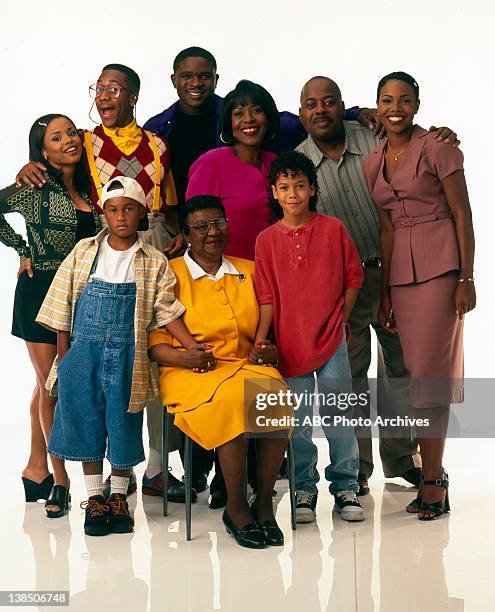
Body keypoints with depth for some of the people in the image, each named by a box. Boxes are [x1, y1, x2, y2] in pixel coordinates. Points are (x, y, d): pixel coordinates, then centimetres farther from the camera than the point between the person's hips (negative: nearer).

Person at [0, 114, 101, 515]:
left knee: (49, 384, 14)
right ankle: (59, 476, 9)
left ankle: (37, 467, 25)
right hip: (43, 291, -6)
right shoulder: (36, 189, -8)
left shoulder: (86, 190, 10)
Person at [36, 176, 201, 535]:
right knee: (86, 421, 4)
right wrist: (63, 358, 3)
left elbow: (167, 310, -3)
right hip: (84, 351, 1)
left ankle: (119, 497, 21)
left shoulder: (155, 262, 1)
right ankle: (95, 498, 17)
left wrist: (193, 346, -15)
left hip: (127, 355, -1)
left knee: (123, 424, 4)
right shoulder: (84, 252, 3)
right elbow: (63, 307, 5)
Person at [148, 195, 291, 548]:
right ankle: (236, 508, -20)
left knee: (277, 396, -32)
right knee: (235, 399, -36)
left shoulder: (248, 271, 21)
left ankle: (264, 502, -17)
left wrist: (270, 350, 3)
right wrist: (182, 357, -16)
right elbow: (154, 343, 3)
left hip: (247, 365, 3)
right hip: (190, 374, -3)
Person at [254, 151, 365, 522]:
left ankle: (345, 486, 17)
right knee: (297, 422, 6)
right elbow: (267, 296, 3)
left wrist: (339, 320, 3)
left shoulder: (333, 229, 0)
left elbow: (353, 277, 8)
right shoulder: (267, 240, 2)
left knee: (339, 417, 3)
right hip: (289, 342, 1)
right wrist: (260, 338, -7)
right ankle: (305, 489, 19)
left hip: (331, 340, -1)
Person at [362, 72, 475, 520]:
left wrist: (466, 278, -11)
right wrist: (385, 294, 9)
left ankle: (432, 480, 1)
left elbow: (462, 214, -4)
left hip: (438, 267, -5)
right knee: (419, 373, 7)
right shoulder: (372, 163, 13)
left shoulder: (437, 147, -2)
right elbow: (386, 229, 12)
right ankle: (434, 480, 14)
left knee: (428, 370, -8)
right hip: (400, 272, 5)